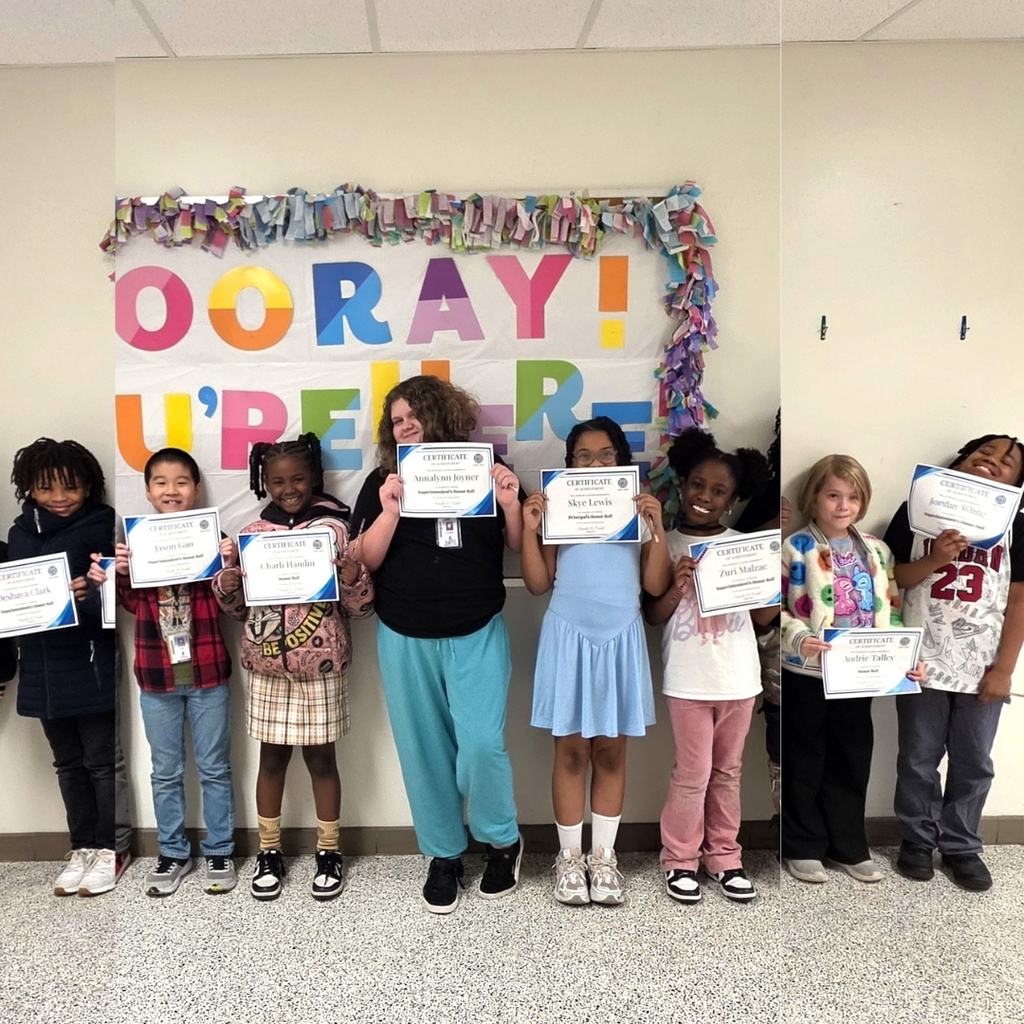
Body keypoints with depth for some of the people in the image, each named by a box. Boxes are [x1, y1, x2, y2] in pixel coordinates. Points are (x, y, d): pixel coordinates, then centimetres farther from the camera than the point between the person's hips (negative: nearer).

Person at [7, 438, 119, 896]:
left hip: (91, 664, -5)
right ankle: (82, 849, 28)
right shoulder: (20, 533, 8)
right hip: (43, 667, 6)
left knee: (101, 760, 6)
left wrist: (88, 597, -33)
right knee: (68, 764, 15)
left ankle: (109, 850, 20)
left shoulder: (98, 528, -9)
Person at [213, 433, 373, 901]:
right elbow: (237, 606, 10)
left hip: (320, 667, -2)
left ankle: (329, 853, 26)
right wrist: (226, 582, -11)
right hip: (267, 667, 3)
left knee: (320, 758, 9)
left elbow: (359, 608, -6)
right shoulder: (253, 534, 1)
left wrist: (353, 576, -26)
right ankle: (269, 852, 30)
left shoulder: (335, 528, -8)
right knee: (271, 758, 14)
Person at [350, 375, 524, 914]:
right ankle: (443, 855, 28)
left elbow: (520, 546, 3)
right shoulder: (382, 481, 3)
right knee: (424, 749, 8)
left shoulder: (485, 468, 3)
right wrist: (389, 511, -19)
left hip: (477, 633, -1)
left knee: (481, 743, -8)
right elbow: (364, 560, -4)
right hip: (405, 638, 2)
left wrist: (511, 504, -16)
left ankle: (502, 841, 21)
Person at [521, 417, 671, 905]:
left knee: (611, 751, 7)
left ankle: (604, 856, 21)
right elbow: (538, 584, 1)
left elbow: (656, 586, 0)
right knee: (571, 750, 4)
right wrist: (529, 529, -10)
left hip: (620, 637, 1)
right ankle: (569, 856, 18)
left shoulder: (639, 511, 7)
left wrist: (658, 527, -10)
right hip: (568, 636, -1)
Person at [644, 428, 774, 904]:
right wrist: (677, 587, -21)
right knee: (692, 774, 6)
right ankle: (680, 860, 24)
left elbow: (764, 617, 3)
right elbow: (653, 617, -5)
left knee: (728, 772, 16)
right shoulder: (665, 546, -5)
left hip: (738, 677, 3)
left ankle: (724, 857, 31)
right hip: (688, 679, -2)